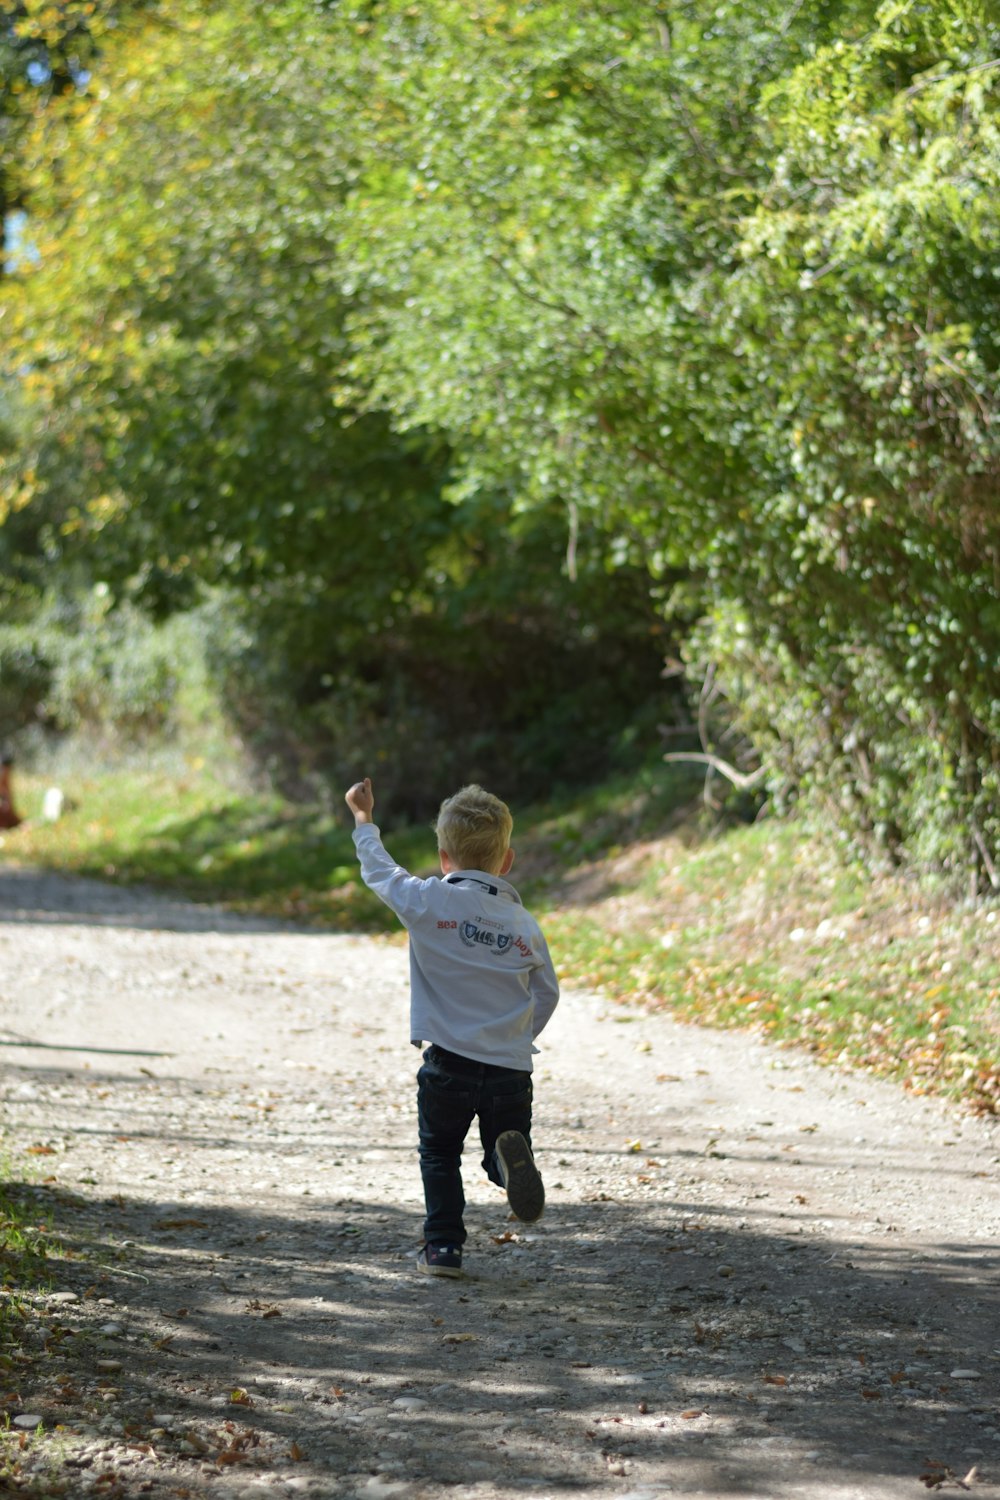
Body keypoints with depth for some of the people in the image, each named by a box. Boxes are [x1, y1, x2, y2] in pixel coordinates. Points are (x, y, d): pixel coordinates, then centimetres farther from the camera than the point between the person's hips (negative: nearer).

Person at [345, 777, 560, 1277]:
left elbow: (379, 871, 12)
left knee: (439, 1155, 18)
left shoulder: (427, 901, -4)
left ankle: (444, 1246, 13)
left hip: (449, 1064, -1)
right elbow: (547, 994, 10)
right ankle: (512, 1156, -21)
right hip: (511, 1068, 2)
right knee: (500, 1157, 13)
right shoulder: (524, 924, 4)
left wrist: (363, 819, 29)